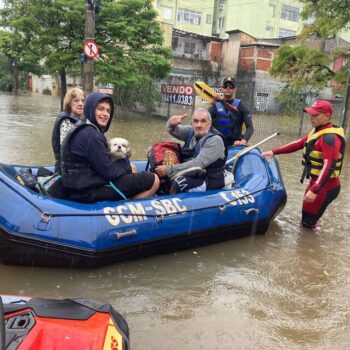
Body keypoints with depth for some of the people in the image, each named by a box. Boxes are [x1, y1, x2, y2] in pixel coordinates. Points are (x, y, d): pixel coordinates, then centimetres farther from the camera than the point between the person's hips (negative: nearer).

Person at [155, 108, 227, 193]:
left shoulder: (215, 140, -19)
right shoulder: (191, 131, 4)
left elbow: (198, 164, -27)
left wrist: (169, 170, -27)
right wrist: (172, 123, -20)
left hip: (209, 182, -8)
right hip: (192, 175, 8)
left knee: (179, 182, -30)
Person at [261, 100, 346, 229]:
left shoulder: (330, 137, -23)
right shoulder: (317, 131, 9)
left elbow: (328, 167, -31)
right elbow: (298, 144, 15)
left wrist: (314, 190, -38)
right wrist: (274, 152, 9)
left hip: (325, 186, -10)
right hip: (316, 181, 10)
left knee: (307, 222, -3)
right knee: (307, 216, 22)